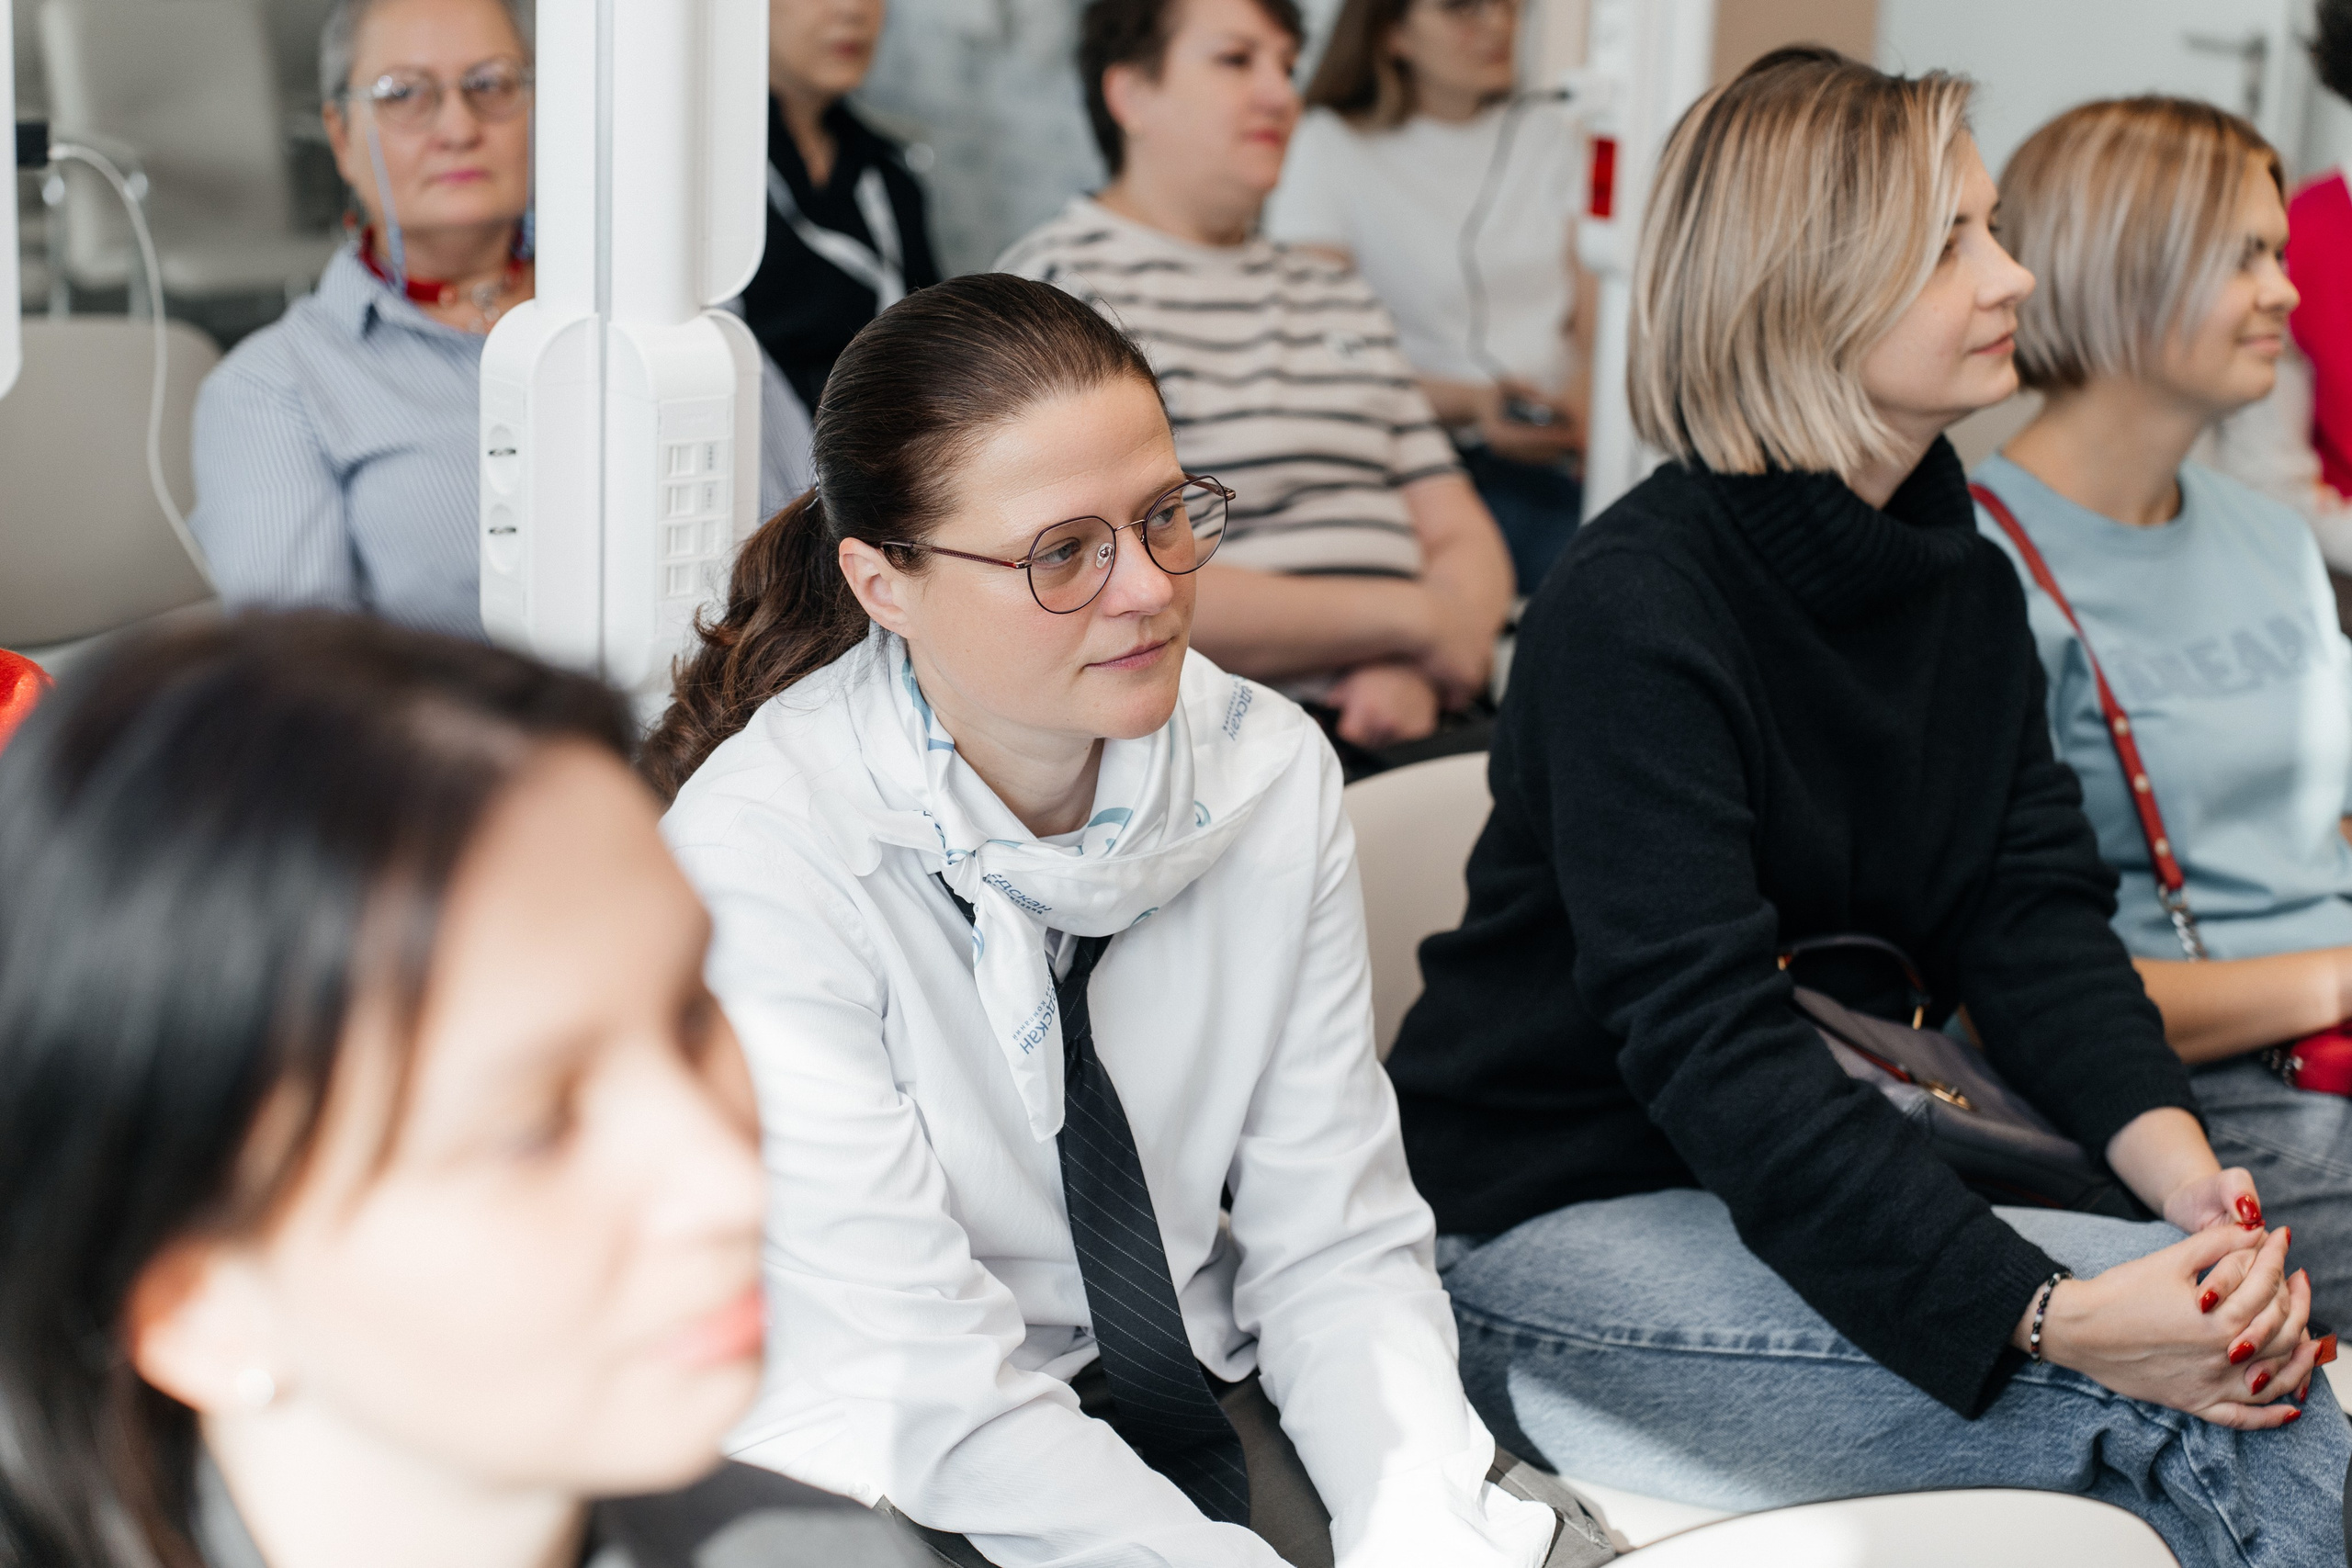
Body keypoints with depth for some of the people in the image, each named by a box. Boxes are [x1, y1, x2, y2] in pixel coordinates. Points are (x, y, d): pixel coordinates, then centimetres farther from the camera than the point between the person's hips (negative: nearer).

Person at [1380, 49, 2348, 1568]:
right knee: (2191, 1397, -24)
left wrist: (2186, 1165, -21)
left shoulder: (1969, 586, 8)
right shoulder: (1634, 607, -19)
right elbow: (1706, 1039, -26)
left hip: (1818, 1174, 7)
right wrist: (2041, 1315, -33)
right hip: (1544, 1221, -7)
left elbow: (2037, 910, -1)